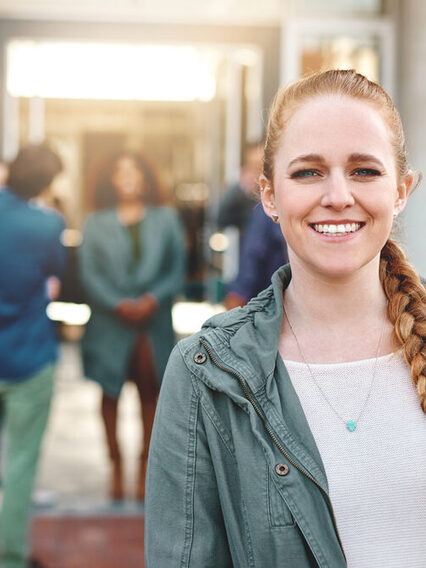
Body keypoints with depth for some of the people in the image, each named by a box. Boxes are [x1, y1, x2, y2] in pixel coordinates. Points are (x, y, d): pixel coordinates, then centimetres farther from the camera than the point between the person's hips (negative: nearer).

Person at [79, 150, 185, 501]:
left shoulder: (166, 219, 9)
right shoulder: (96, 223, 7)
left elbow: (177, 269, 3)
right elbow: (89, 273, -1)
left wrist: (153, 299, -13)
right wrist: (118, 304, -15)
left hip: (154, 323, 0)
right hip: (109, 324, 0)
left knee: (150, 393, 4)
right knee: (110, 393, 4)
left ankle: (145, 467, 14)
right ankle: (116, 466, 15)